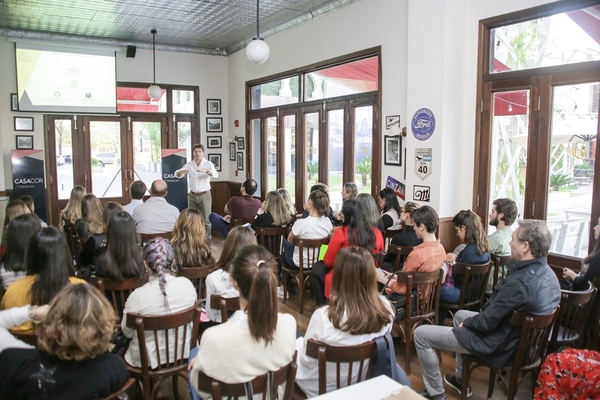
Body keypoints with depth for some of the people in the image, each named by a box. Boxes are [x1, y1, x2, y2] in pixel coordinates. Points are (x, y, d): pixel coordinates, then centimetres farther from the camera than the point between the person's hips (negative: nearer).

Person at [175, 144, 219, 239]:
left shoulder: (208, 164, -3)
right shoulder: (189, 165, 5)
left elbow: (215, 174, -21)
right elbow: (177, 174, -5)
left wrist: (206, 171, -42)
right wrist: (181, 172, -30)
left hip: (205, 195, -3)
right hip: (192, 195, 3)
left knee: (206, 220, -3)